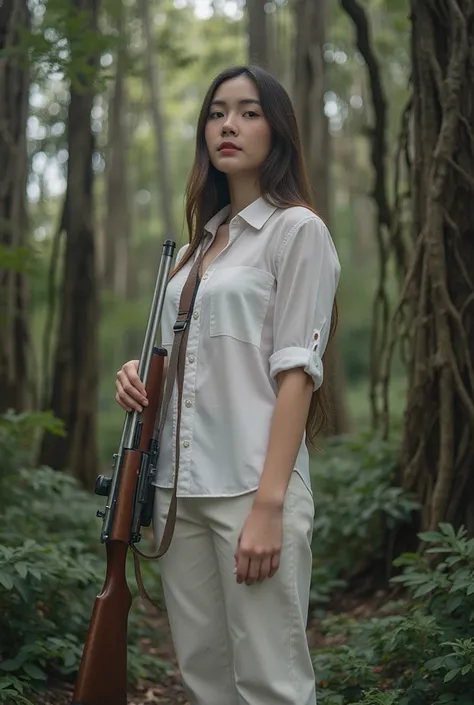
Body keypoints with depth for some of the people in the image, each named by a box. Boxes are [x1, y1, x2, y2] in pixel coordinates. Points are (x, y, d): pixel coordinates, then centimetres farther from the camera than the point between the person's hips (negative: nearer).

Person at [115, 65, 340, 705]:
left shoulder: (297, 230, -3)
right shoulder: (200, 240, 19)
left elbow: (296, 373, -10)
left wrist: (268, 505, -18)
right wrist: (142, 373, 5)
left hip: (252, 484, -7)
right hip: (179, 484, 7)